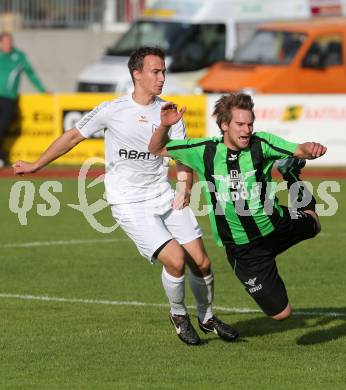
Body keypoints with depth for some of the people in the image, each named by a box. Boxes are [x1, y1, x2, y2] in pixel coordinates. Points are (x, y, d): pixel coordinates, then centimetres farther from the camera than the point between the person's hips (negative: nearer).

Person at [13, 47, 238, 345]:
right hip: (129, 205, -4)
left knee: (201, 262, -2)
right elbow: (74, 136, 8)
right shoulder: (112, 111, -6)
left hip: (165, 196, 4)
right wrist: (35, 166, 15)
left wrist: (185, 189, -12)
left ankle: (207, 317, 26)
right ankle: (178, 315, 9)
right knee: (176, 259, -20)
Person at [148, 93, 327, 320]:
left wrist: (312, 149, -52)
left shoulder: (261, 144, -16)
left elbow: (299, 150, -28)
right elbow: (157, 149, -2)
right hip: (243, 248, -2)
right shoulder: (205, 151, -14)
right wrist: (164, 126, -23)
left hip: (277, 226, 2)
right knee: (280, 313, 4)